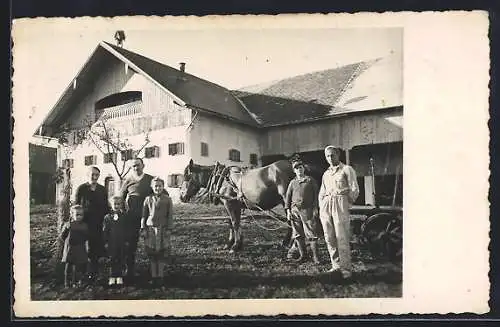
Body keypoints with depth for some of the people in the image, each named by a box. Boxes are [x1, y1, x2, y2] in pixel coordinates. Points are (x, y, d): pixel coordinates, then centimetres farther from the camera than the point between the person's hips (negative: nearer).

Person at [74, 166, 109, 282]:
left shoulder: (102, 190, 11)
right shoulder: (81, 189, 2)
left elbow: (106, 207, 14)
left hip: (99, 224, 3)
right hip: (85, 223, -3)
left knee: (97, 248, 3)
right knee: (86, 249, -2)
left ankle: (93, 272, 16)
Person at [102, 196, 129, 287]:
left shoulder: (124, 216, 5)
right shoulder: (108, 217, 1)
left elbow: (127, 230, 7)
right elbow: (105, 231, 2)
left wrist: (127, 241, 2)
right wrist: (106, 242, -3)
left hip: (122, 242, 1)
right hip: (112, 243, -1)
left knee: (121, 260, 5)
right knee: (112, 260, 4)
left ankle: (119, 276, 15)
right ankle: (112, 277, 14)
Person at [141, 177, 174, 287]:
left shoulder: (167, 199, 1)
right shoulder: (148, 199, 4)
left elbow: (170, 216, 2)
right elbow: (144, 215, 6)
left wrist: (169, 229, -4)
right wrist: (143, 229, 1)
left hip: (163, 229, -1)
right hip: (150, 228, 1)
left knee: (161, 254, 3)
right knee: (151, 254, 4)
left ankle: (160, 275, 14)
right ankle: (153, 276, 14)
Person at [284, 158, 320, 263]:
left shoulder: (311, 180, 6)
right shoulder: (292, 182, 12)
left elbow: (316, 195, 3)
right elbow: (288, 197, 11)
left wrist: (315, 209, -5)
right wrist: (288, 211, 3)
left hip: (307, 210, -3)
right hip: (295, 210, 3)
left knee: (311, 234, -3)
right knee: (298, 235, 7)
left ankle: (315, 256, 3)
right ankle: (302, 255, 17)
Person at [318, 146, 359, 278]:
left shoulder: (347, 169, 5)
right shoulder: (326, 174, 21)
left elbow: (355, 190, 2)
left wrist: (346, 205, 2)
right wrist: (322, 208, 13)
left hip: (340, 203, -5)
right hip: (326, 204, 6)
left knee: (342, 238, -10)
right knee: (329, 238, 3)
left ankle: (346, 269, -5)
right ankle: (336, 265, 13)